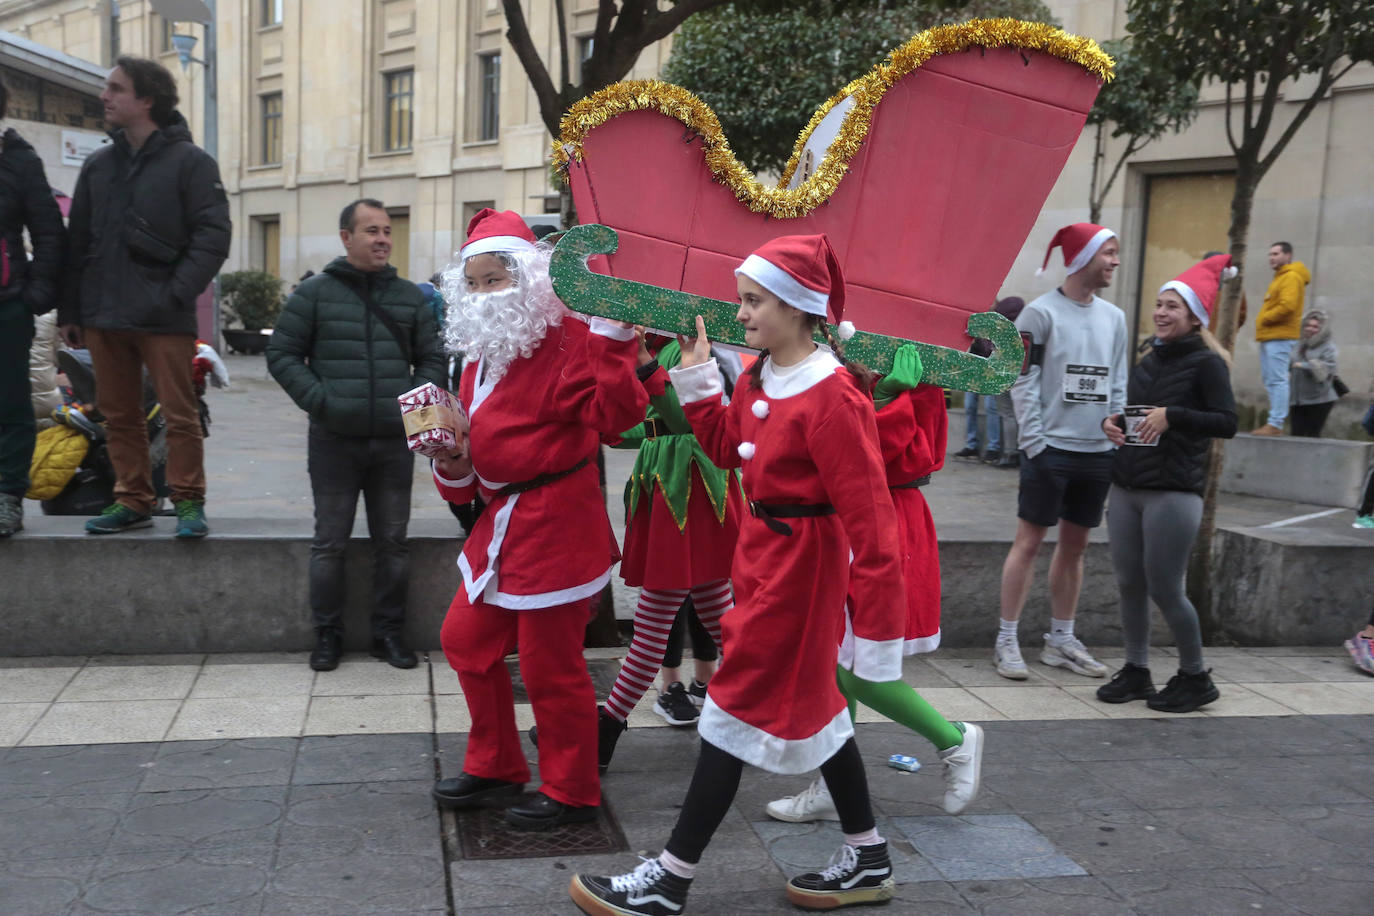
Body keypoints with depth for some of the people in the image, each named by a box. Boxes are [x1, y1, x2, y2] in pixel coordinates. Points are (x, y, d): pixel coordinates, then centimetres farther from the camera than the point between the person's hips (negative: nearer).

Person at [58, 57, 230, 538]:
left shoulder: (190, 162, -1)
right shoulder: (98, 164, 16)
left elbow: (212, 237, -7)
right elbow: (77, 241, 17)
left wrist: (177, 294, -15)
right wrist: (69, 310, 13)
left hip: (164, 318, -5)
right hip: (104, 317, 5)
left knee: (180, 414, -3)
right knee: (119, 415, 9)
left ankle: (188, 501, 8)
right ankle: (132, 500, 18)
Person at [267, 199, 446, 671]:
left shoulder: (410, 296, 10)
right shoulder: (314, 292, 2)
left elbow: (432, 360, 15)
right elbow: (282, 353, 3)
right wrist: (318, 400, -10)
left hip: (394, 442, 2)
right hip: (334, 442, -2)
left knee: (393, 543, 8)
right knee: (330, 543, 4)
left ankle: (389, 631, 20)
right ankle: (328, 633, 17)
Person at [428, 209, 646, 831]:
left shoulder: (566, 340, -14)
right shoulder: (479, 355, 14)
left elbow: (615, 417, -25)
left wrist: (611, 341, -32)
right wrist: (455, 468, 2)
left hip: (557, 526, -10)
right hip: (502, 519, 10)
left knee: (550, 664, 0)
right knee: (466, 639, 19)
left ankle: (571, 793, 20)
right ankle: (495, 768, 36)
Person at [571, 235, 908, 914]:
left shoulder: (832, 396, -23)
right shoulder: (758, 378, 4)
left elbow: (868, 515, -23)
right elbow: (726, 449, 16)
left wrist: (878, 618, -23)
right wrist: (696, 379, 6)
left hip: (796, 563, -9)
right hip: (763, 550, 9)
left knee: (740, 705, -2)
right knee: (809, 700, 17)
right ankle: (867, 859, 33)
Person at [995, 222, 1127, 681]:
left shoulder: (1114, 317, 13)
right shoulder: (1041, 313, -6)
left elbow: (1118, 385, 16)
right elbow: (1023, 384, -9)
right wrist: (1036, 443, -14)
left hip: (1098, 452, 6)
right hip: (1050, 449, -6)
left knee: (1075, 544, 11)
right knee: (1028, 541, -2)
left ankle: (1061, 640, 21)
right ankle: (1007, 641, 6)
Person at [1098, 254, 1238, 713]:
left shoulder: (1206, 363, -5)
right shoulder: (1149, 361, 14)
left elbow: (1227, 422, -12)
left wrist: (1172, 416, -21)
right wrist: (1112, 422, 2)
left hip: (1174, 492, -6)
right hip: (1126, 487, 7)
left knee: (1165, 589, -3)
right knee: (1130, 584, 8)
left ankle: (1195, 677, 16)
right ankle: (1136, 671, 21)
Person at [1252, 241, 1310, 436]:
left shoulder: (1291, 277, -9)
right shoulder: (1280, 277, 22)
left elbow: (1287, 305, -21)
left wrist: (1264, 319, -12)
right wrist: (1262, 322, 10)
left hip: (1280, 337, -10)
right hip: (1269, 337, 10)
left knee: (1277, 380, -11)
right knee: (1270, 381, 11)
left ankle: (1276, 424, -13)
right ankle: (1273, 421, 15)